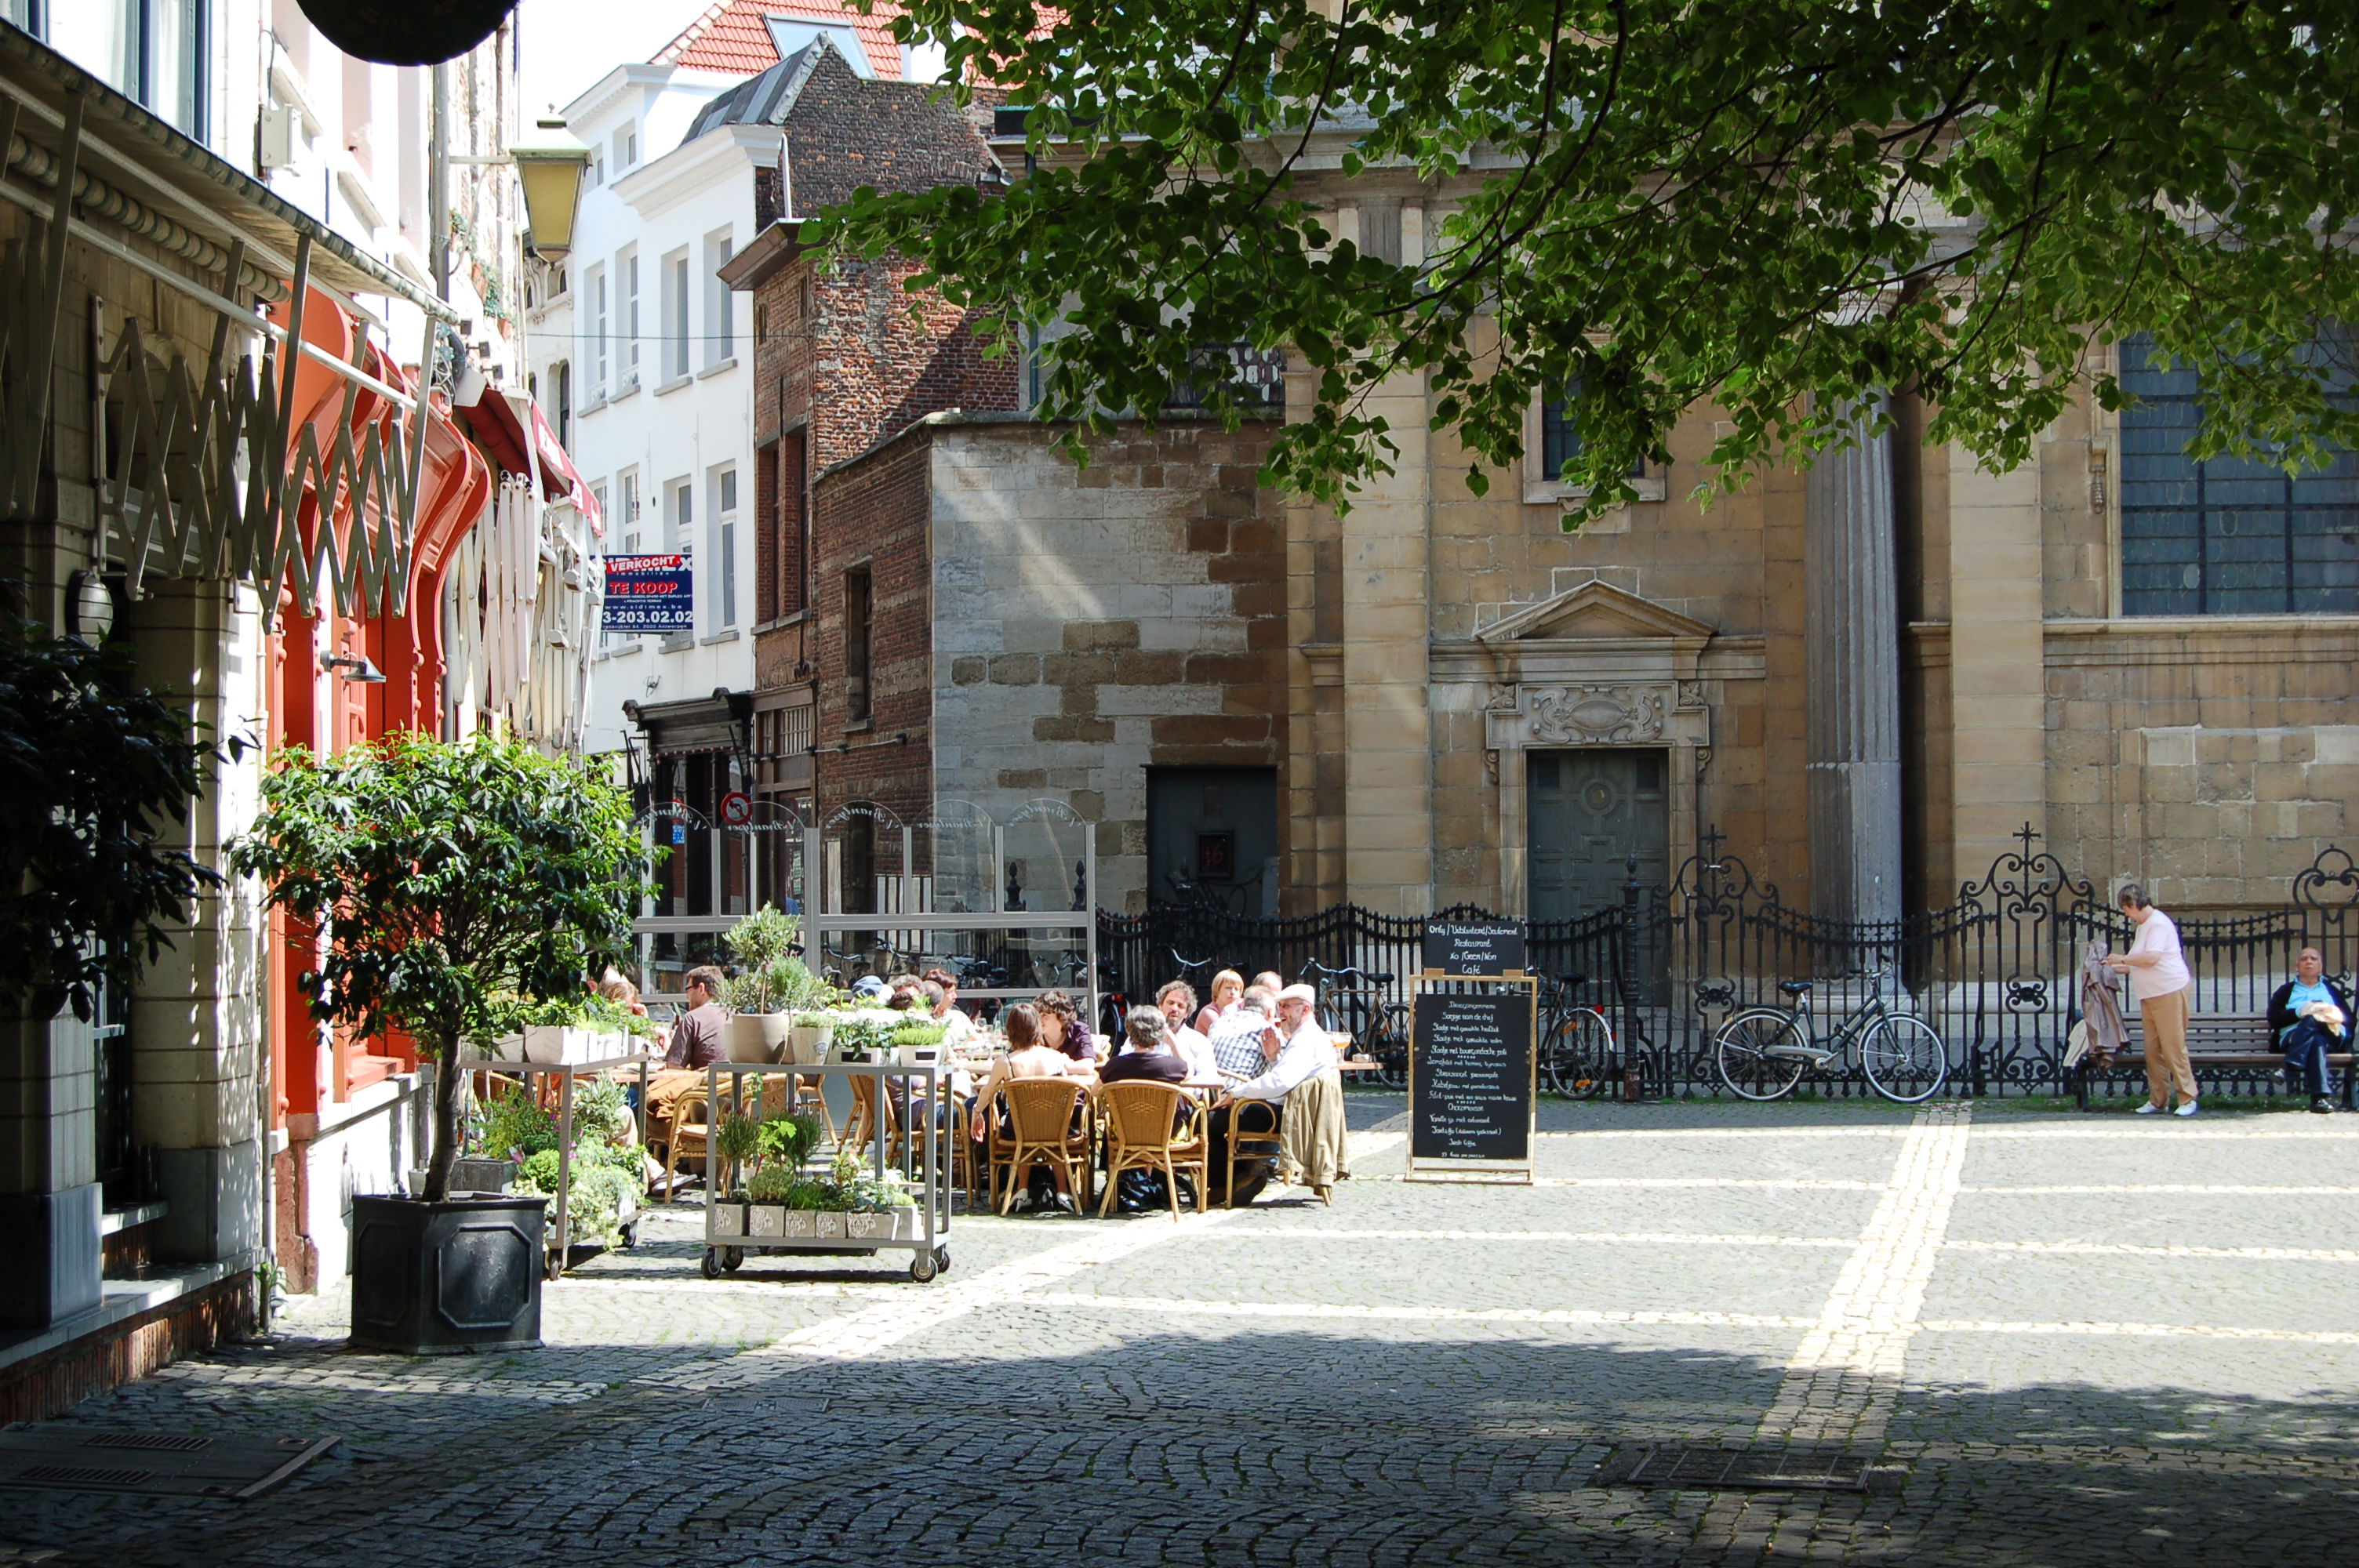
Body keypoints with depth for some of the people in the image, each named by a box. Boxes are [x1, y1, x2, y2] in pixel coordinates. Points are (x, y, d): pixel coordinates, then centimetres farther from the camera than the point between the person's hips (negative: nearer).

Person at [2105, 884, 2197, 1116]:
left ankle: (2187, 1099, -5)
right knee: (2153, 1050, 7)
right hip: (2150, 996, 10)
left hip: (2170, 992, -10)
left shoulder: (2158, 923, -12)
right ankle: (2157, 1101, 10)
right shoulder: (2143, 926, 18)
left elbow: (2151, 958, -23)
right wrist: (2118, 968, 16)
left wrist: (2122, 959, -12)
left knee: (2173, 1047, -9)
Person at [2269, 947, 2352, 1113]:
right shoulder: (2285, 991, 29)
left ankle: (2293, 1067, -49)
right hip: (2294, 1036, 0)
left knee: (2313, 1020, -37)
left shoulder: (2333, 991, 33)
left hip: (2330, 1038, 1)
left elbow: (2349, 1019, 17)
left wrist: (2334, 1016, -6)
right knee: (2316, 1041, -38)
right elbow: (2274, 1019, 10)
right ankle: (2323, 1095, -52)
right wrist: (2299, 1012, -6)